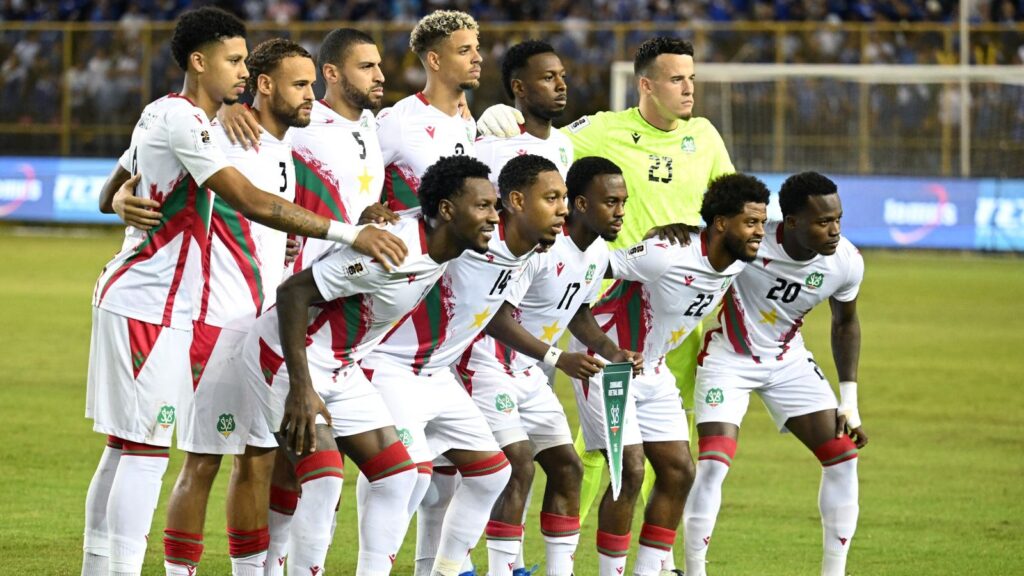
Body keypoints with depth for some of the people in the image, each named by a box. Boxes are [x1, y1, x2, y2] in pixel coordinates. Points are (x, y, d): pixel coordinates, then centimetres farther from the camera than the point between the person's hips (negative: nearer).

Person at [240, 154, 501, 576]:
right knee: (324, 478, -21)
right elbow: (293, 291, -30)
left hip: (341, 367, 9)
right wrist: (301, 388, -31)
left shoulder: (441, 247, -4)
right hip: (286, 356, -9)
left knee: (397, 475, 4)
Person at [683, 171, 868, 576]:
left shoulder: (846, 262, -15)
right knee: (713, 463, -20)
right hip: (729, 357, -5)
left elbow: (845, 323, 4)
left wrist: (849, 402, 3)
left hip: (788, 360, 5)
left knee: (843, 456, -3)